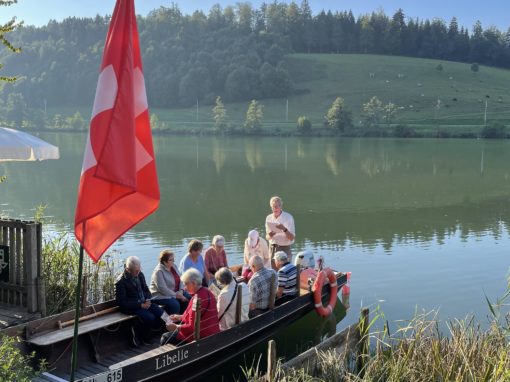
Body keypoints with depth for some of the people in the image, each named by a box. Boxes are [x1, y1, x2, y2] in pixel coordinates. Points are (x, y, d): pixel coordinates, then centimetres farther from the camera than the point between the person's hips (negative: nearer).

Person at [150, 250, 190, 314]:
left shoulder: (173, 266, 4)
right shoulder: (158, 271, -20)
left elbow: (180, 280, 9)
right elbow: (163, 289, -25)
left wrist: (181, 291, -10)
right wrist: (176, 295, -21)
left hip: (176, 292, 8)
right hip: (161, 296, -8)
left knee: (188, 298, -10)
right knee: (175, 304, -31)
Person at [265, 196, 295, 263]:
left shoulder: (288, 217, -8)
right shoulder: (269, 218, 6)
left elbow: (292, 238, -12)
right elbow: (267, 237, 10)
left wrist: (284, 229, -29)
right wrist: (269, 236, -13)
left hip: (284, 248, -4)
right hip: (272, 248, 4)